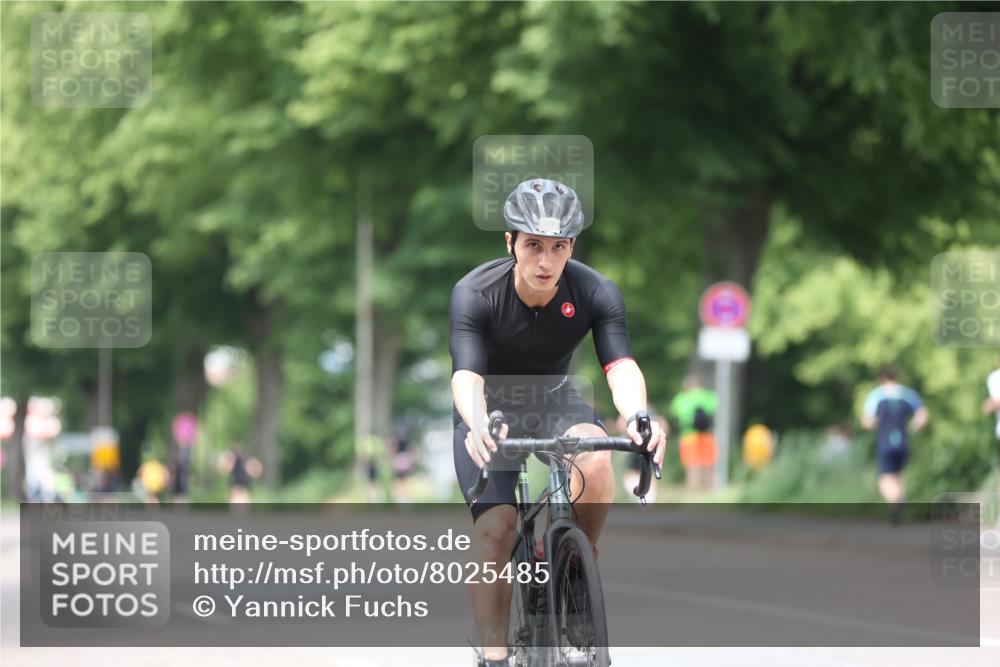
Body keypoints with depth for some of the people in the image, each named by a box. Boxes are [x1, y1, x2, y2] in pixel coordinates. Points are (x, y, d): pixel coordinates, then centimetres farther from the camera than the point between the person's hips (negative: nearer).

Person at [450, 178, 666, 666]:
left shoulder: (596, 293, -21)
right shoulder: (474, 294, -26)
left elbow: (620, 365, -31)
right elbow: (466, 375, -35)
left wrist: (637, 416, -54)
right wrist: (479, 425, -58)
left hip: (555, 402, 1)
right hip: (492, 409, -1)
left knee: (595, 461, -32)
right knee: (495, 528, -21)